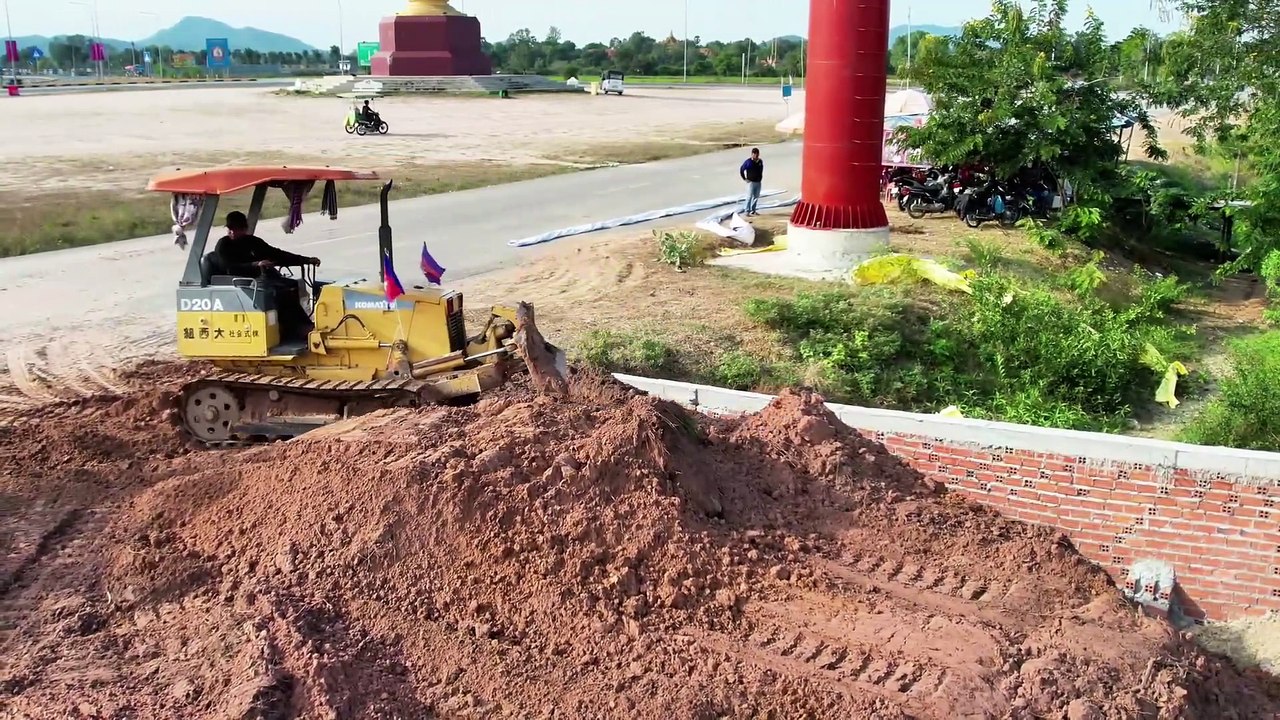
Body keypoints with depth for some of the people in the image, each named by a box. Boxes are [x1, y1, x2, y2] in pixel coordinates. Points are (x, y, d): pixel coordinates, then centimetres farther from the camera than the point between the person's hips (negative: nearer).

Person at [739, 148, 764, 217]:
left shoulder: (760, 161, 4)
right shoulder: (748, 162, -11)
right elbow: (741, 170, -5)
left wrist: (760, 177, 16)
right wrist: (744, 179, -5)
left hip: (758, 182, 6)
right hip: (751, 182, -6)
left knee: (756, 197, 10)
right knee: (749, 196, -9)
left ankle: (753, 211, 20)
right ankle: (747, 211, -7)